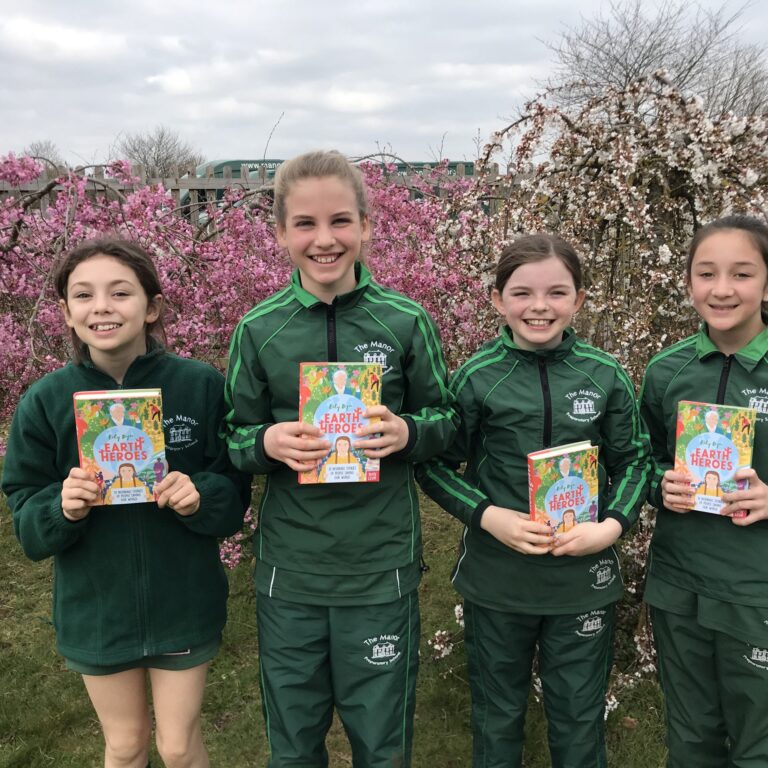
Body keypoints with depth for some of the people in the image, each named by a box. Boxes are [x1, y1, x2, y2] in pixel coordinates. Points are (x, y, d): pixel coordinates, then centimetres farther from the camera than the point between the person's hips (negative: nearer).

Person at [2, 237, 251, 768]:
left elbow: (234, 496, -6)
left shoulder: (201, 385, -13)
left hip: (183, 602, -1)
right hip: (95, 606, 2)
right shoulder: (45, 401, -9)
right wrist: (62, 508, -24)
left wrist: (201, 496, -26)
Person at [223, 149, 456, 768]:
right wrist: (268, 442, -18)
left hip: (382, 566, -1)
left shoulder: (406, 321, -6)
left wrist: (408, 432, -18)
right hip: (289, 568, 1)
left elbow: (446, 421, 3)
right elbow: (235, 437, 4)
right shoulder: (258, 330, -4)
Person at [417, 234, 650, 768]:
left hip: (583, 577, 1)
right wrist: (488, 516, -16)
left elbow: (633, 461, 5)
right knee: (497, 716, 18)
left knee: (580, 719, 17)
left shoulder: (607, 377, -5)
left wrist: (612, 525, -11)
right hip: (496, 577, -1)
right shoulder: (475, 378, -9)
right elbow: (435, 467, -3)